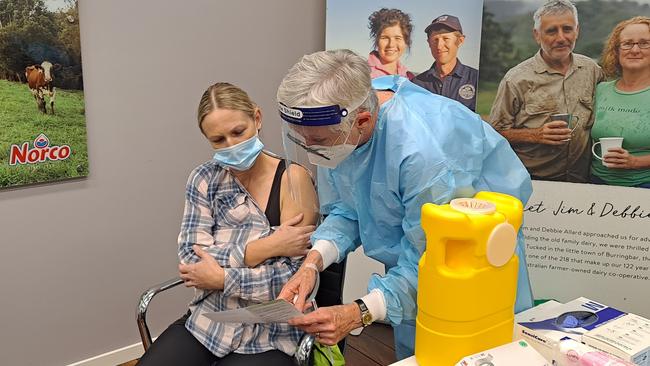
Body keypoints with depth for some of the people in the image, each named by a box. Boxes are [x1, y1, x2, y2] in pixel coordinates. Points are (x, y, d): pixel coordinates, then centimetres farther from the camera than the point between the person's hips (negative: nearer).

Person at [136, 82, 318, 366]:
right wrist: (263, 248, -18)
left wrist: (221, 278, -13)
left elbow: (295, 281, -15)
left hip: (270, 338, -4)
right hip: (204, 324, 4)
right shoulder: (205, 179, 2)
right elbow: (190, 261, -8)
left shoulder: (292, 179, -10)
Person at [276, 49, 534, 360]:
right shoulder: (335, 119, -17)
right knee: (410, 353, 19)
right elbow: (344, 210, -5)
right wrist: (312, 262, -22)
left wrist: (358, 314, -38)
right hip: (410, 254, 7)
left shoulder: (423, 151, -39)